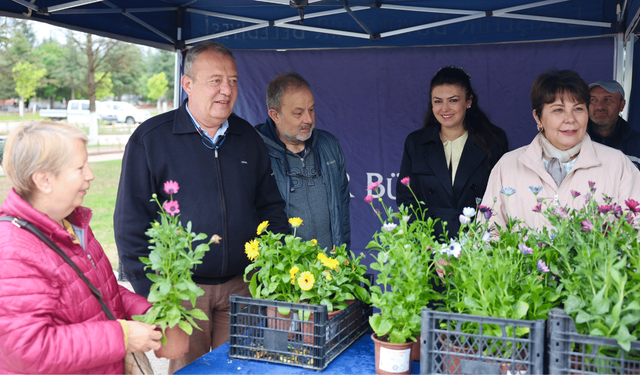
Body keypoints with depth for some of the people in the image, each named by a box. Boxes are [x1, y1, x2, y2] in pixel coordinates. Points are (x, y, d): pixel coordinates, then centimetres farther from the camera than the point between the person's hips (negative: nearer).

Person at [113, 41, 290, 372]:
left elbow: (270, 206, 13)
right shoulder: (150, 138, -6)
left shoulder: (249, 138, 8)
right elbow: (131, 221, -7)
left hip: (242, 284, 4)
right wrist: (150, 293, -11)